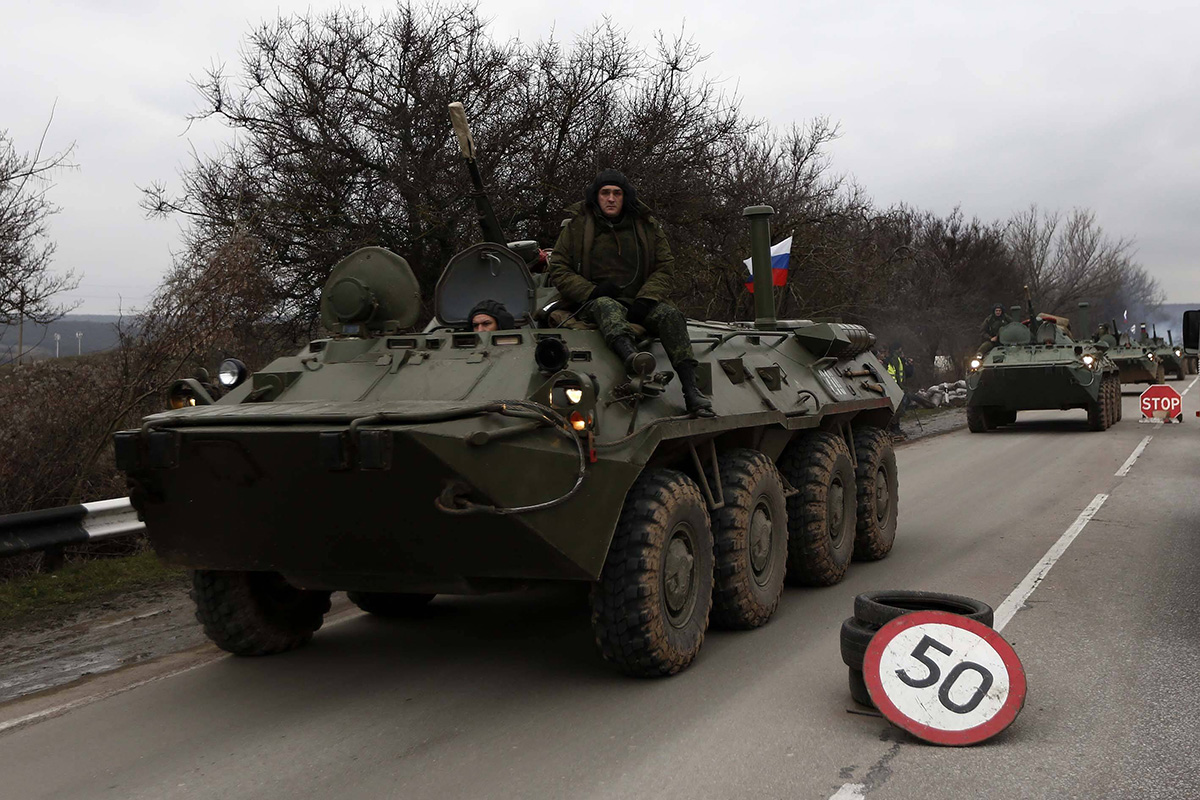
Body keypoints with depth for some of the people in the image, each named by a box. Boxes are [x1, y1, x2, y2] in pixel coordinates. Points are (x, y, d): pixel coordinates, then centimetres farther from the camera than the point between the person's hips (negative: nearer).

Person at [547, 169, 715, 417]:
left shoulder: (647, 226, 11)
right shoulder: (577, 226, 6)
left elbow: (665, 269, 7)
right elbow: (558, 271, 3)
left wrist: (645, 300, -11)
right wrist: (591, 292, -13)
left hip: (638, 303, 2)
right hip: (593, 303, -2)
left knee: (670, 315, -27)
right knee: (607, 307, -38)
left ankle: (691, 390, -41)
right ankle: (630, 355, -71)